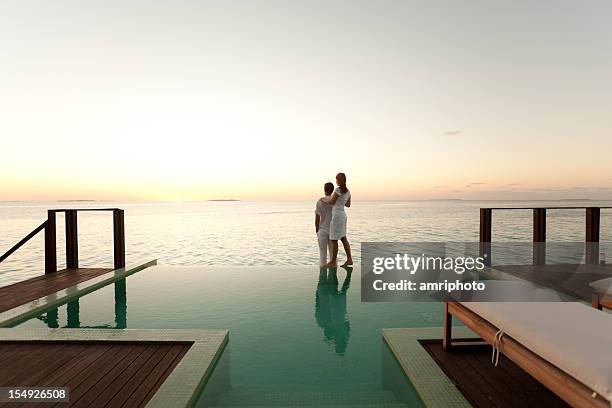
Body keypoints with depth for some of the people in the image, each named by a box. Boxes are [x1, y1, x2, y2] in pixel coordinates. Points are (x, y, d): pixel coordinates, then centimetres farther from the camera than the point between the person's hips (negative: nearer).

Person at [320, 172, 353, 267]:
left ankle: (333, 261, 8)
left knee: (334, 240, -1)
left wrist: (323, 199, 7)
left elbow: (331, 202, -9)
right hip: (343, 215, 9)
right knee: (343, 238, 12)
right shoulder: (348, 192, 12)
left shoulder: (338, 190, -14)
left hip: (337, 216, -9)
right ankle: (349, 259, 12)